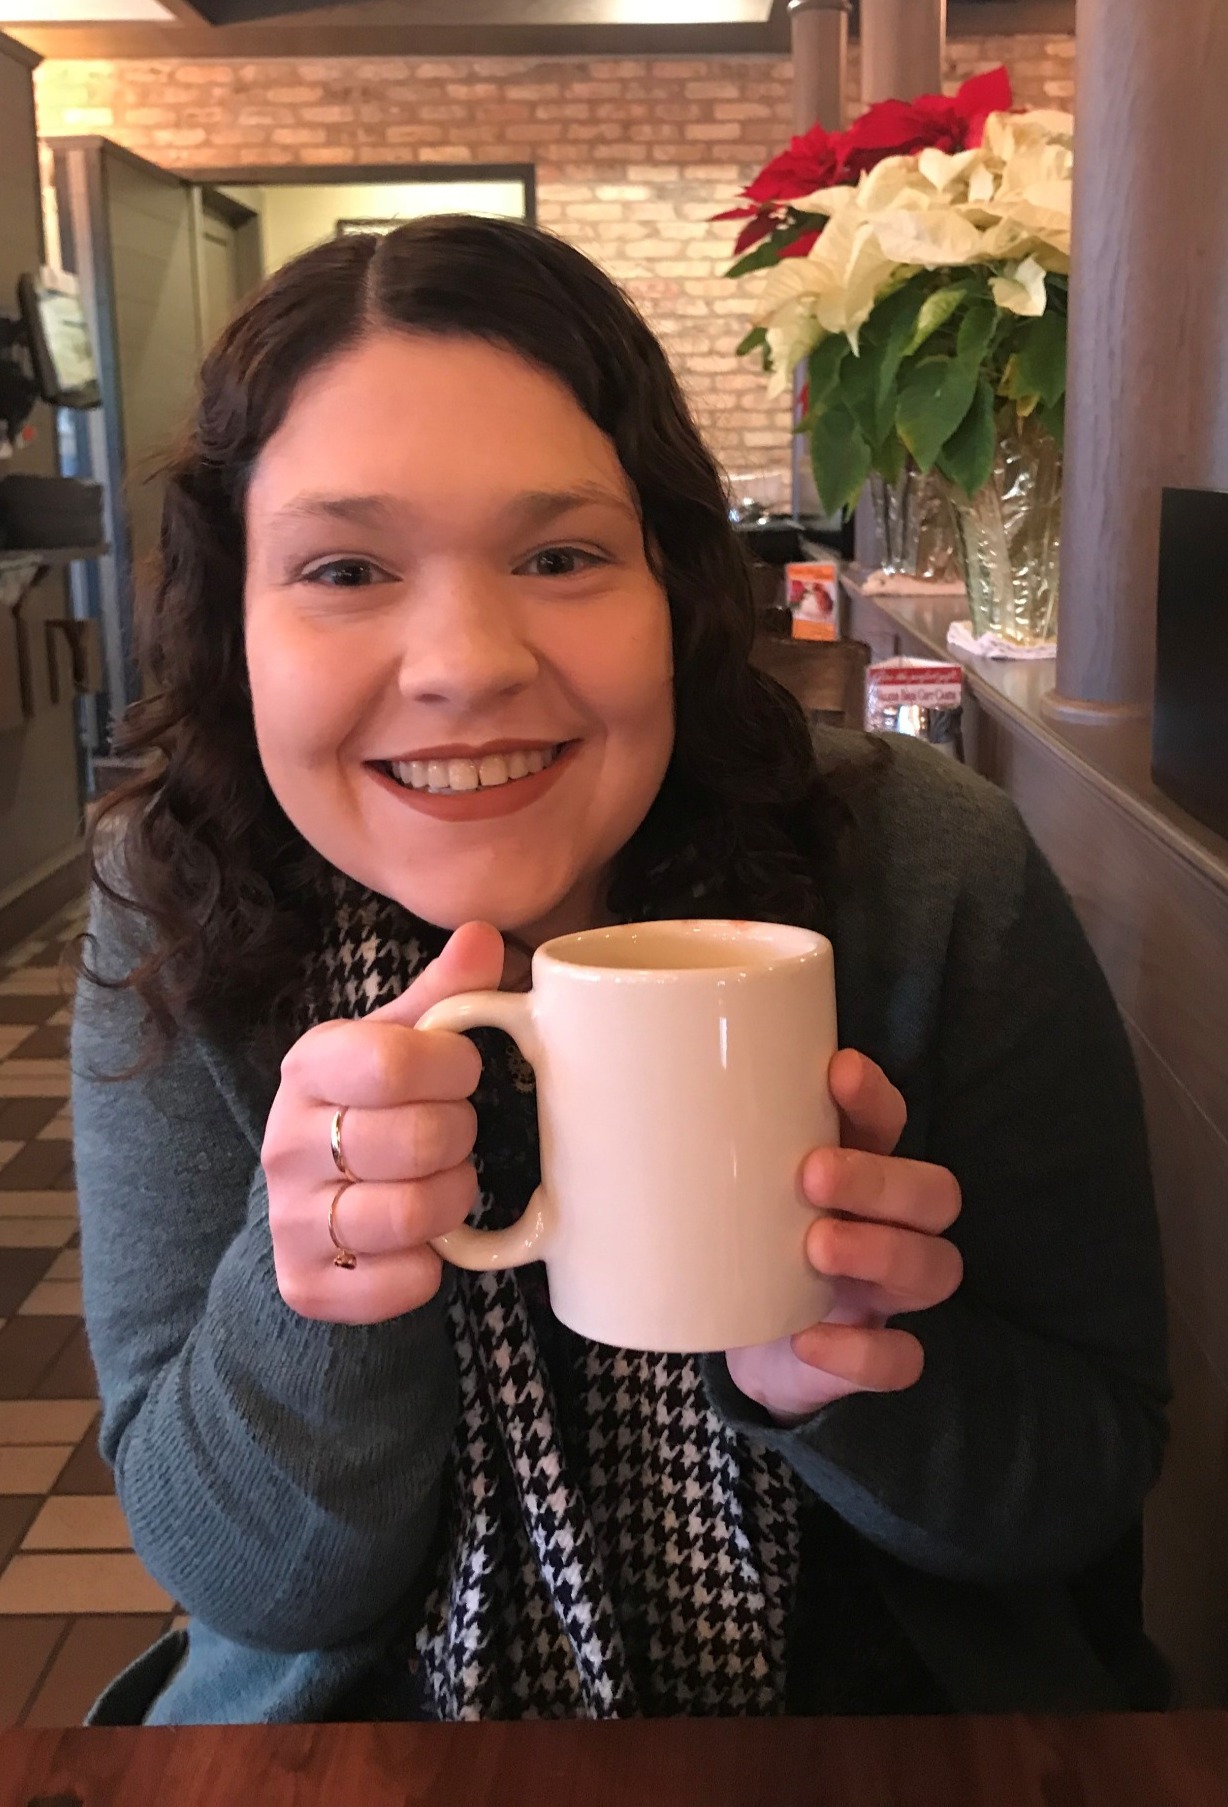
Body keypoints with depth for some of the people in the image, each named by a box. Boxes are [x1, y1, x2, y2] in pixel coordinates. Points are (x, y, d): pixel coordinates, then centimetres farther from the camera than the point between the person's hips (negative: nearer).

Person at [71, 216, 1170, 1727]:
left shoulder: (936, 885, -18)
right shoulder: (178, 924, -14)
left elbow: (1091, 1476, -9)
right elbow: (247, 1583, -10)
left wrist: (843, 1379, -28)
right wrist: (310, 1302, -29)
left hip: (881, 1698, 1)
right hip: (364, 1711, 0)